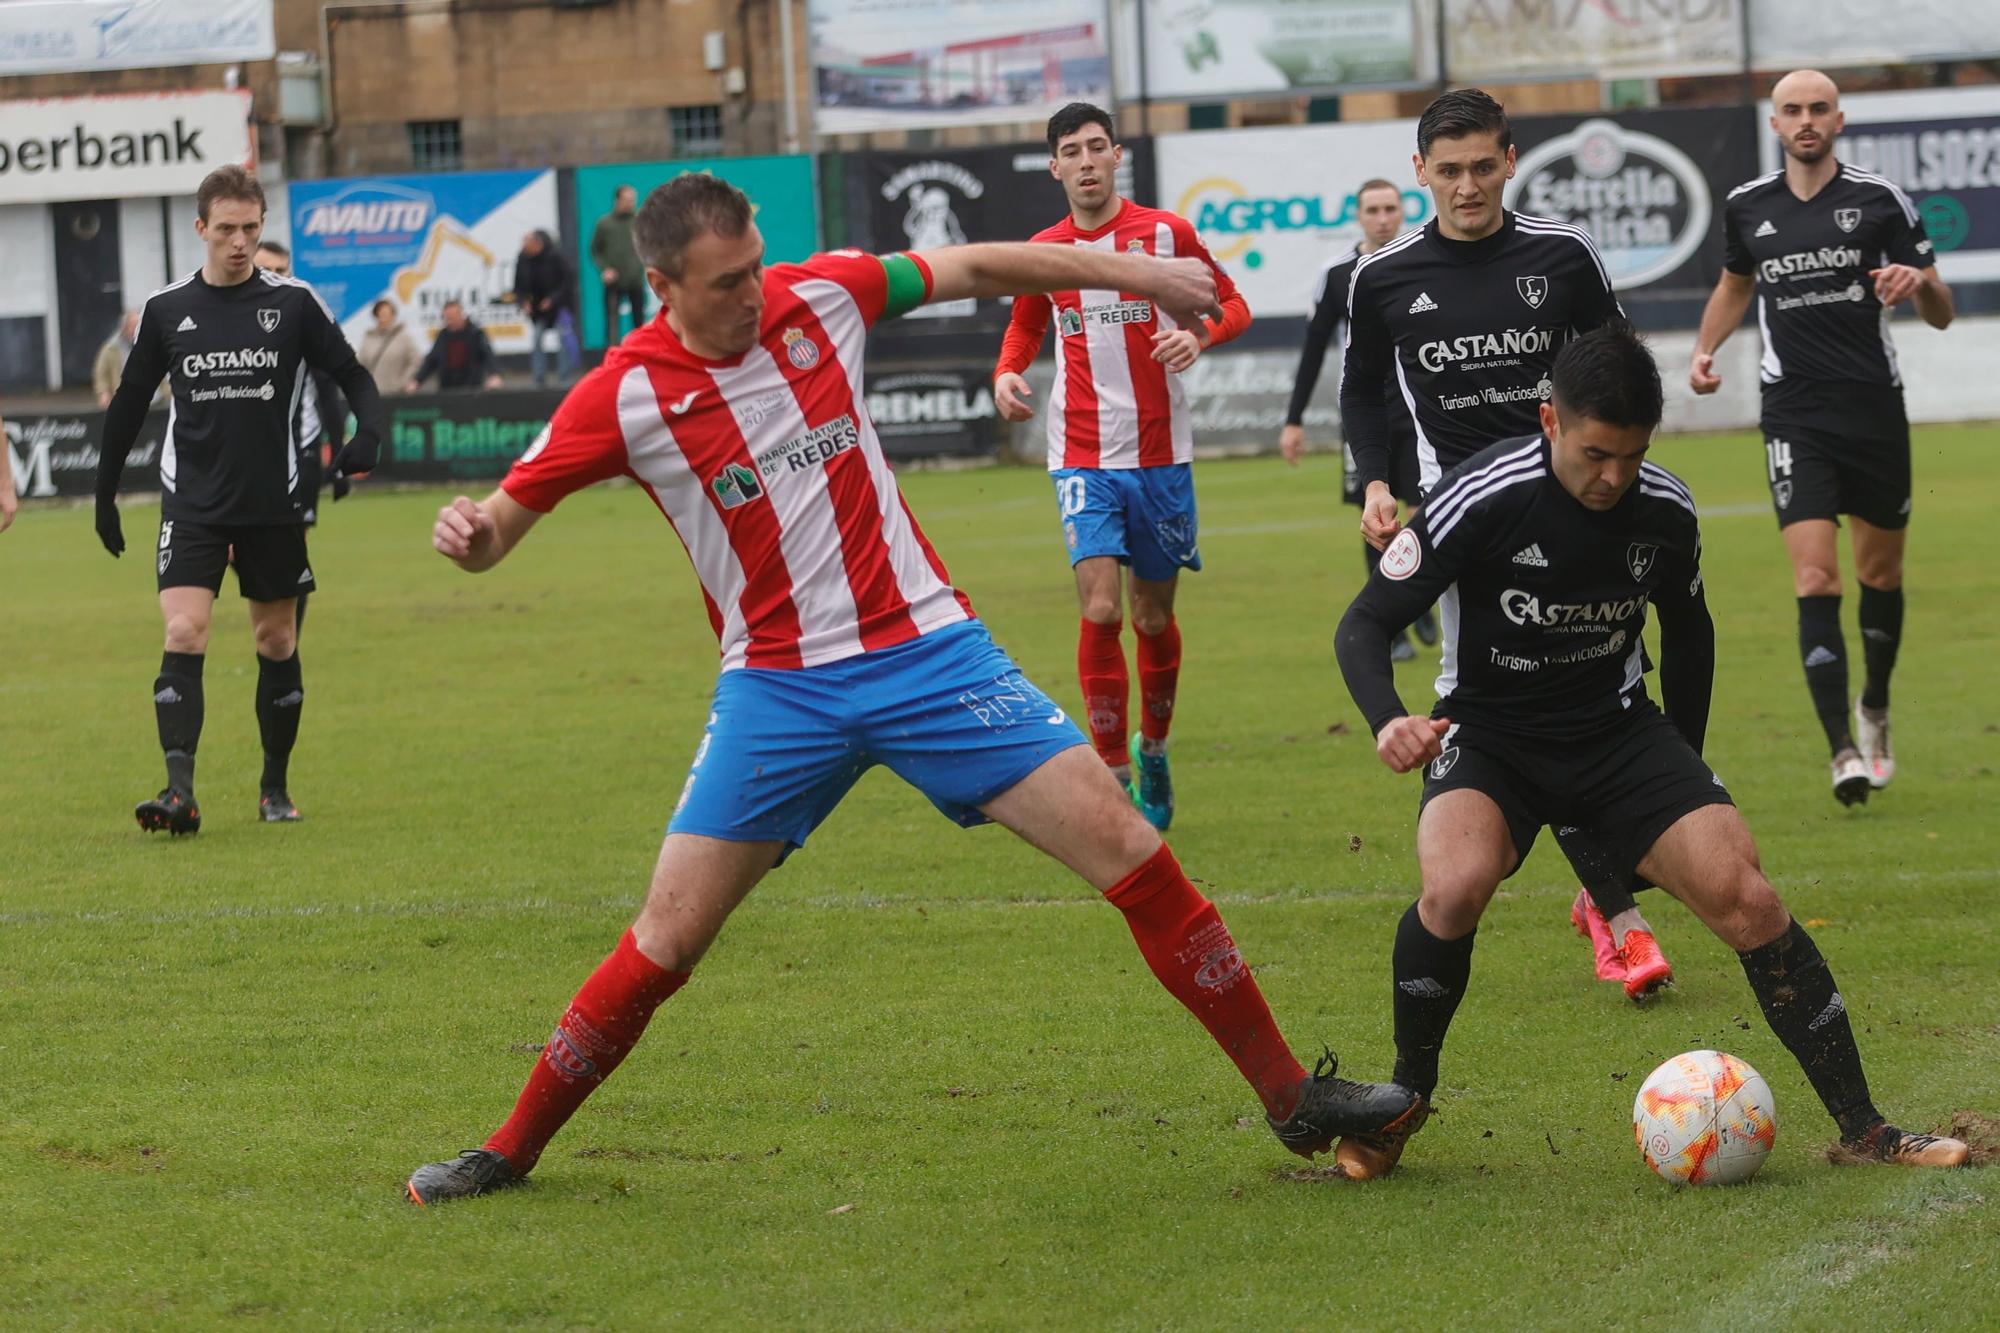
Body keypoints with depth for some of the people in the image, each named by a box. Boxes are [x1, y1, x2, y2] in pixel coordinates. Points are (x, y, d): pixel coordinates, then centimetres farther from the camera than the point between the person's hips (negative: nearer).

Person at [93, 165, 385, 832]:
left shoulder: (292, 302, -2)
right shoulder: (166, 309, 2)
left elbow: (351, 374, 3)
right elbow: (130, 403, 12)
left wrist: (368, 432, -18)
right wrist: (105, 493, 16)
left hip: (273, 505, 0)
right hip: (192, 506, 0)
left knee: (277, 642, 8)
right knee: (183, 634, -14)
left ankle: (275, 787, 23)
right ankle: (180, 790, -20)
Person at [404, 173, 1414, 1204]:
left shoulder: (819, 296, -2)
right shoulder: (624, 394, -8)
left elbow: (974, 268, 11)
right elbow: (501, 523, -4)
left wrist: (1128, 271, 11)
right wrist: (465, 532, -27)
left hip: (929, 652, 2)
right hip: (775, 688, -1)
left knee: (1127, 849, -7)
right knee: (670, 934, -7)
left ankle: (1290, 1096, 1)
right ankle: (512, 1149, 12)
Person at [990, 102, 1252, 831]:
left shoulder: (1166, 233, -2)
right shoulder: (1043, 251, 4)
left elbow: (1233, 305, 6)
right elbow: (1024, 327, 21)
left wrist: (1199, 334, -16)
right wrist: (1006, 373, 0)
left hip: (1161, 456, 0)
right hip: (1083, 460, 0)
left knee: (1153, 618, 8)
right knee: (1100, 610, -14)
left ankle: (1152, 748, 33)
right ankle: (1113, 772, -6)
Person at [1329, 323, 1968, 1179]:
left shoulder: (1664, 509, -7)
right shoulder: (1483, 500, -20)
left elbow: (1687, 626, 15)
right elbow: (1365, 624, -15)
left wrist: (1684, 773, 18)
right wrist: (1388, 723, -34)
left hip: (1618, 730, 3)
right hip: (1489, 735, -3)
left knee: (1744, 897, -16)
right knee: (1456, 884, -34)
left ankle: (1863, 1130, -6)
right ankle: (1405, 1099, -8)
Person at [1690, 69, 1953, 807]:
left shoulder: (1880, 199, -2)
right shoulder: (1748, 206, 5)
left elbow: (1941, 314, 0)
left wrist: (1920, 282, -22)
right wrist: (1705, 350, 12)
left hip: (1875, 406, 0)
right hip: (1795, 417, 0)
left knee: (1881, 573, 13)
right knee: (1816, 581, -13)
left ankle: (1874, 710, 39)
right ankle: (1844, 753, -16)